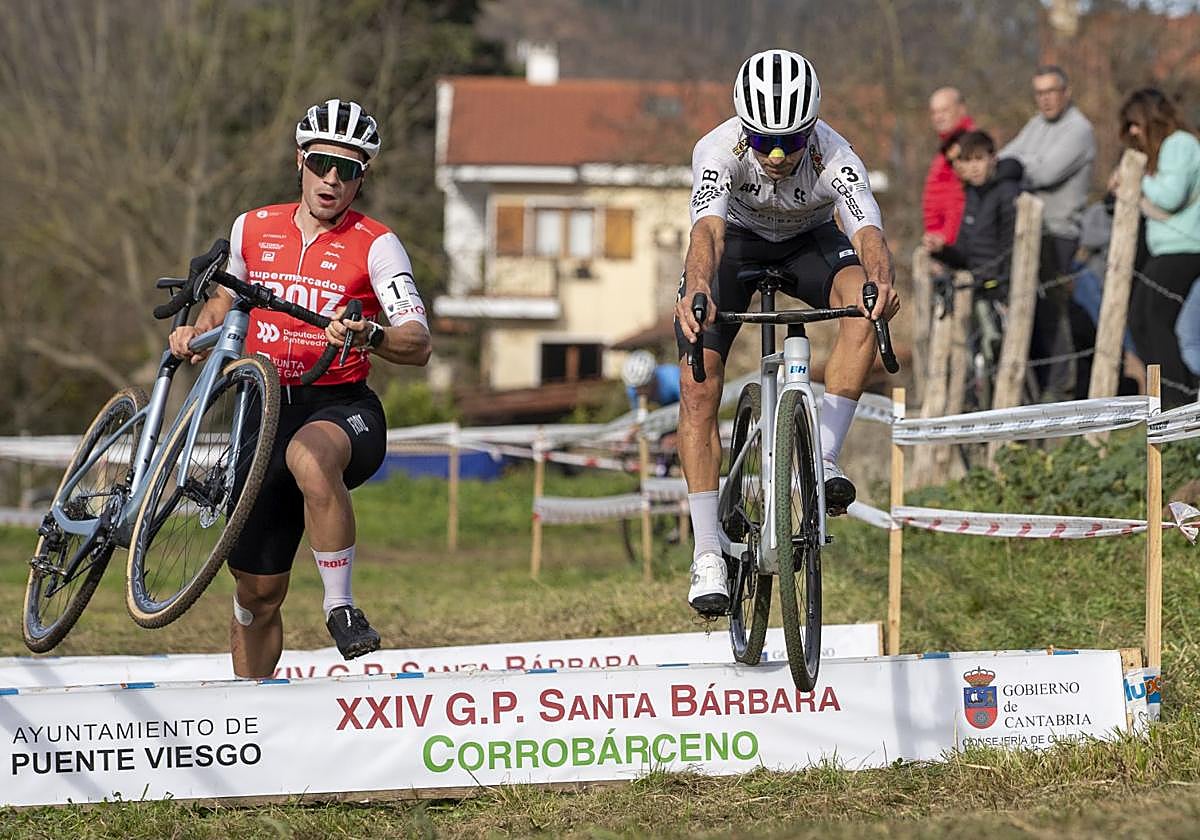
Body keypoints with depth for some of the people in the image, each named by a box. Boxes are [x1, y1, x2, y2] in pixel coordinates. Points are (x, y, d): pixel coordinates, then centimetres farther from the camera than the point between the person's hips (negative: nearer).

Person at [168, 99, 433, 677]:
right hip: (266, 411, 4)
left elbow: (418, 346, -15)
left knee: (309, 455, -42)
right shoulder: (253, 229, 6)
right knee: (258, 591, 4)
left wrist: (369, 336, -36)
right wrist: (196, 332, 5)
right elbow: (225, 297, 26)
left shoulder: (376, 245, -6)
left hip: (342, 409, -4)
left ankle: (340, 606, -30)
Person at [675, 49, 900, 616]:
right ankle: (708, 555, -11)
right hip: (736, 240, 0)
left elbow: (869, 234, -48)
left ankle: (824, 457, -28)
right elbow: (708, 230, -50)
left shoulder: (834, 159, -34)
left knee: (863, 300, -34)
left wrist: (882, 284, -71)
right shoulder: (719, 149, -35)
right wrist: (697, 292, -71)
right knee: (697, 387, -15)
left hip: (809, 243, 0)